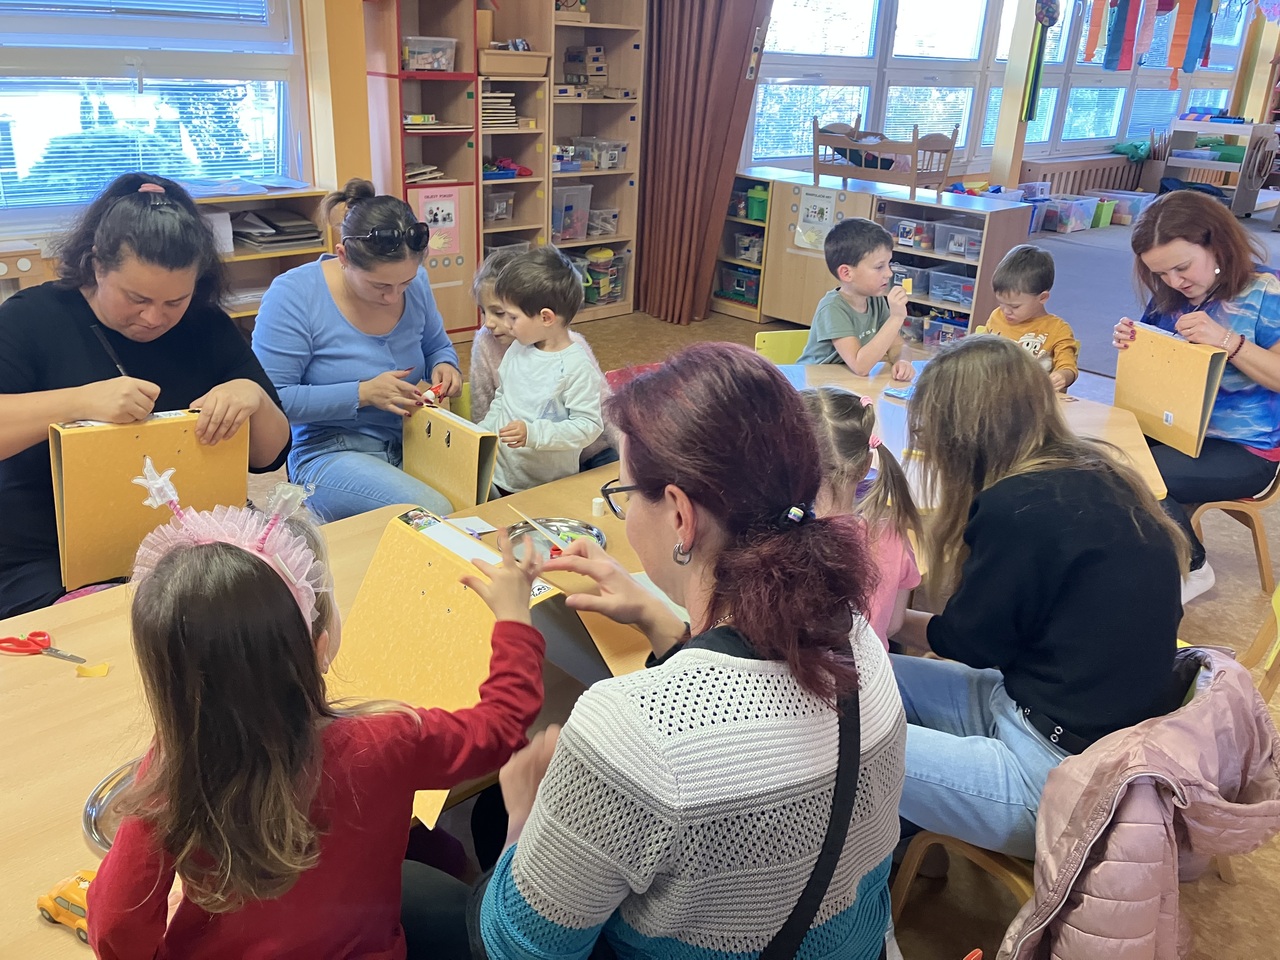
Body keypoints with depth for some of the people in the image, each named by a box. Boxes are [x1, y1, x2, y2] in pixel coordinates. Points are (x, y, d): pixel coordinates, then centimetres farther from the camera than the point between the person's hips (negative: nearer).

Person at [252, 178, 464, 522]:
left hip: (411, 443, 5)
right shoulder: (293, 296, -14)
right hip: (330, 454, -5)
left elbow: (438, 347, 18)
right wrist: (363, 393, -22)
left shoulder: (415, 281, 0)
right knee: (434, 512, -31)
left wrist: (445, 366, -6)